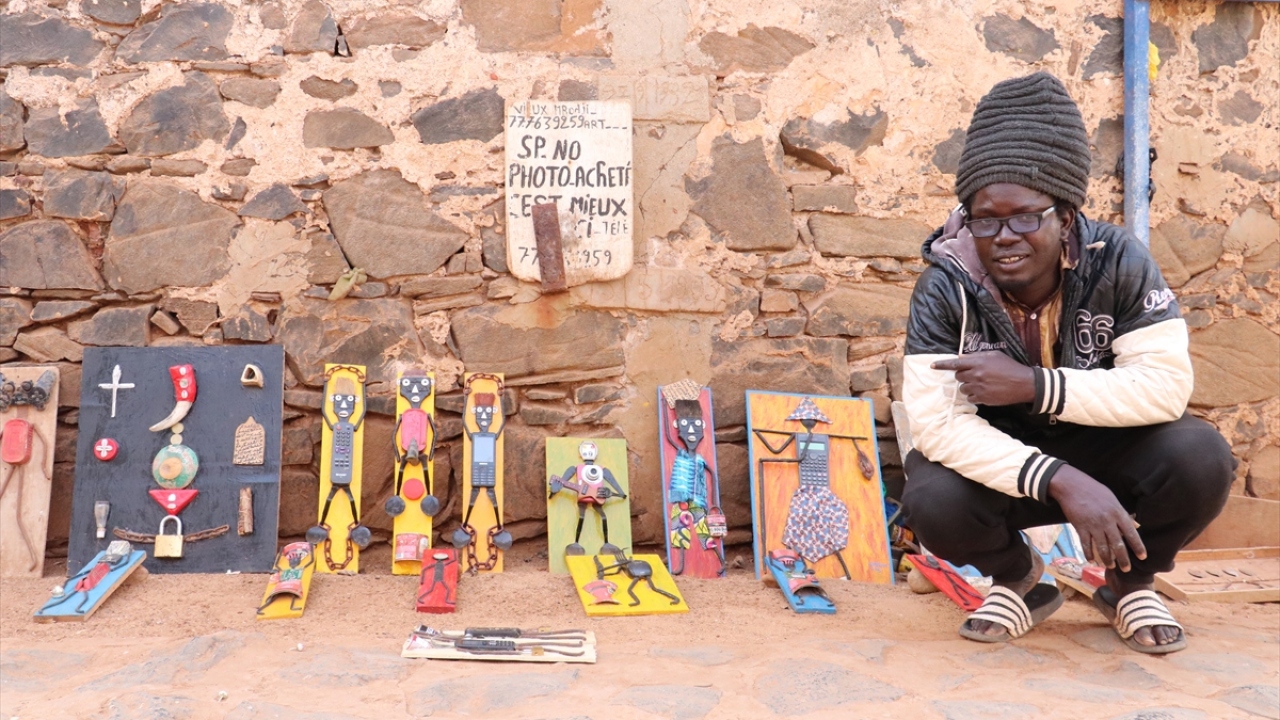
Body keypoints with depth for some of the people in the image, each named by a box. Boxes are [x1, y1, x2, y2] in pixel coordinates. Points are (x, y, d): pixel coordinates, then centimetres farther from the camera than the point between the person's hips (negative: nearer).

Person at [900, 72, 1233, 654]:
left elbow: (1167, 385, -24)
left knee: (1199, 458, -28)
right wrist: (1062, 482, -42)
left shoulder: (1118, 263, -20)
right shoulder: (944, 288, -22)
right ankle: (1017, 579, 7)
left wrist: (1034, 385, -35)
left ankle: (1131, 583, 6)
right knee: (933, 504, -31)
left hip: (1106, 450, 1)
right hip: (998, 459, -1)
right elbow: (937, 420, -30)